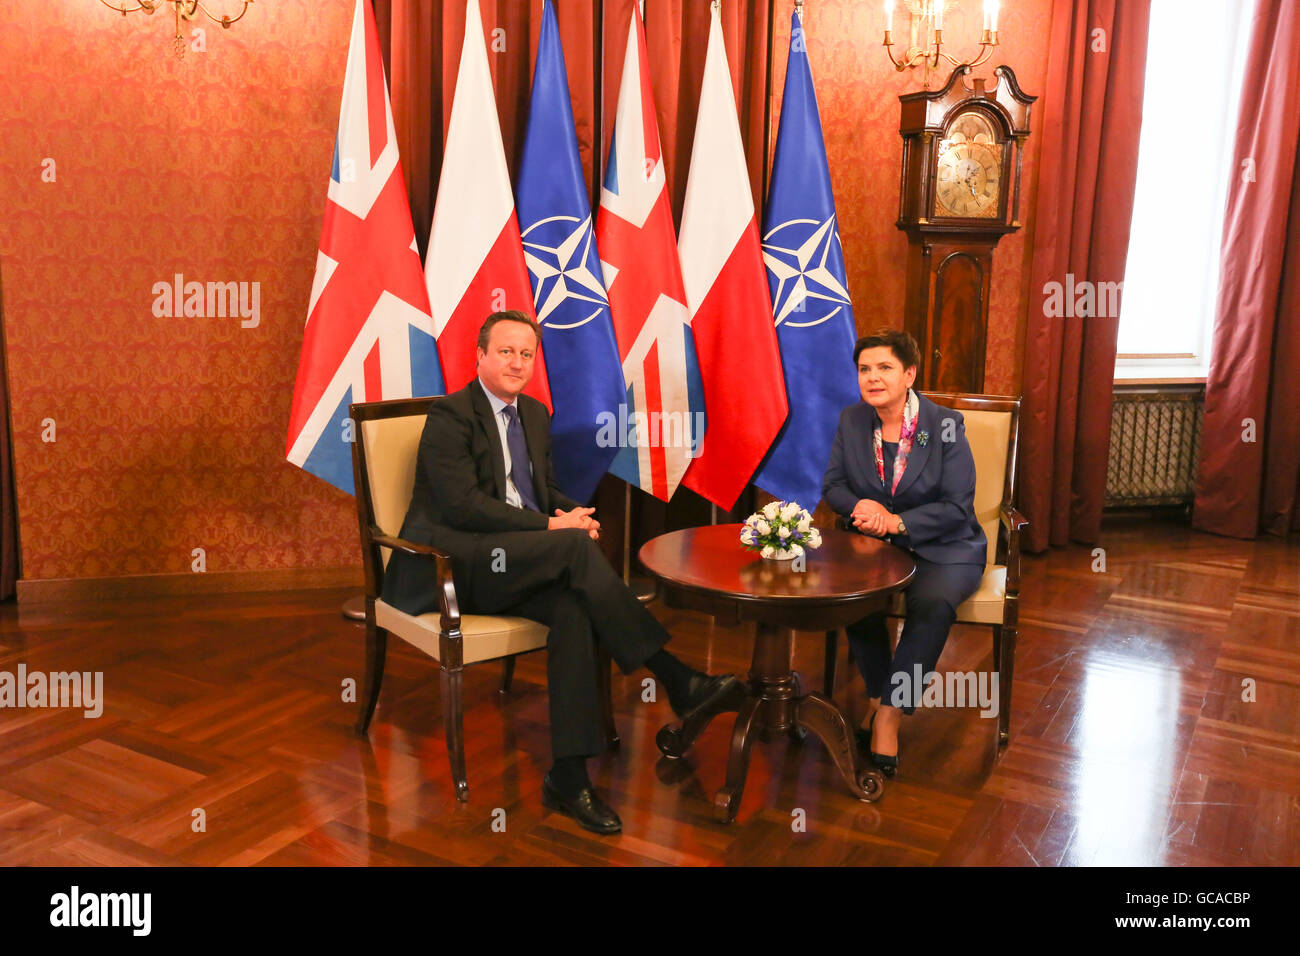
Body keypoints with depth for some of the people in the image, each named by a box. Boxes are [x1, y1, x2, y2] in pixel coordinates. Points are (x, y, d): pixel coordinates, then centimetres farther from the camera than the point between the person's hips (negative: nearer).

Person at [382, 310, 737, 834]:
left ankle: (568, 775, -25)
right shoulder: (450, 416, -6)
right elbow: (463, 506, -17)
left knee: (573, 606, -27)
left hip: (514, 564, 7)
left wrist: (571, 514, -2)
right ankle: (676, 681, -25)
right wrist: (553, 526, -19)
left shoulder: (535, 414, 18)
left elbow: (548, 491, 24)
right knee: (576, 548, -29)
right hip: (451, 563, -6)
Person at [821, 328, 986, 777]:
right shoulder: (851, 420, 3)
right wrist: (859, 507, -16)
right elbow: (833, 485, 7)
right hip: (875, 546, 3)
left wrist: (897, 521, -22)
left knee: (933, 603, -34)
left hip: (944, 549, -3)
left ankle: (889, 712, -20)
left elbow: (957, 507, -11)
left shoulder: (945, 425, -10)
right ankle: (877, 696, -7)